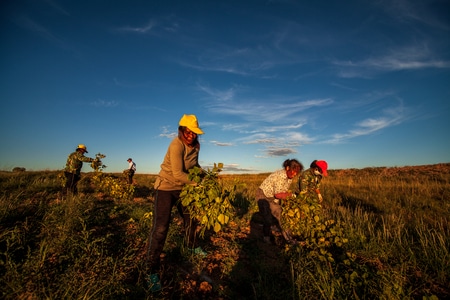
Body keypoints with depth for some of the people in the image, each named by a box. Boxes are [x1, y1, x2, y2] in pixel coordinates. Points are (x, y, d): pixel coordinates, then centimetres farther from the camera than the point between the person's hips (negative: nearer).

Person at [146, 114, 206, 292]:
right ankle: (153, 270, 8)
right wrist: (196, 183, -19)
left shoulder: (195, 145, -4)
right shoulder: (176, 144, -26)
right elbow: (178, 174, -29)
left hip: (182, 187, 8)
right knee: (160, 227, -7)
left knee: (191, 217, 20)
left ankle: (192, 247, 47)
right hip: (166, 187, -7)